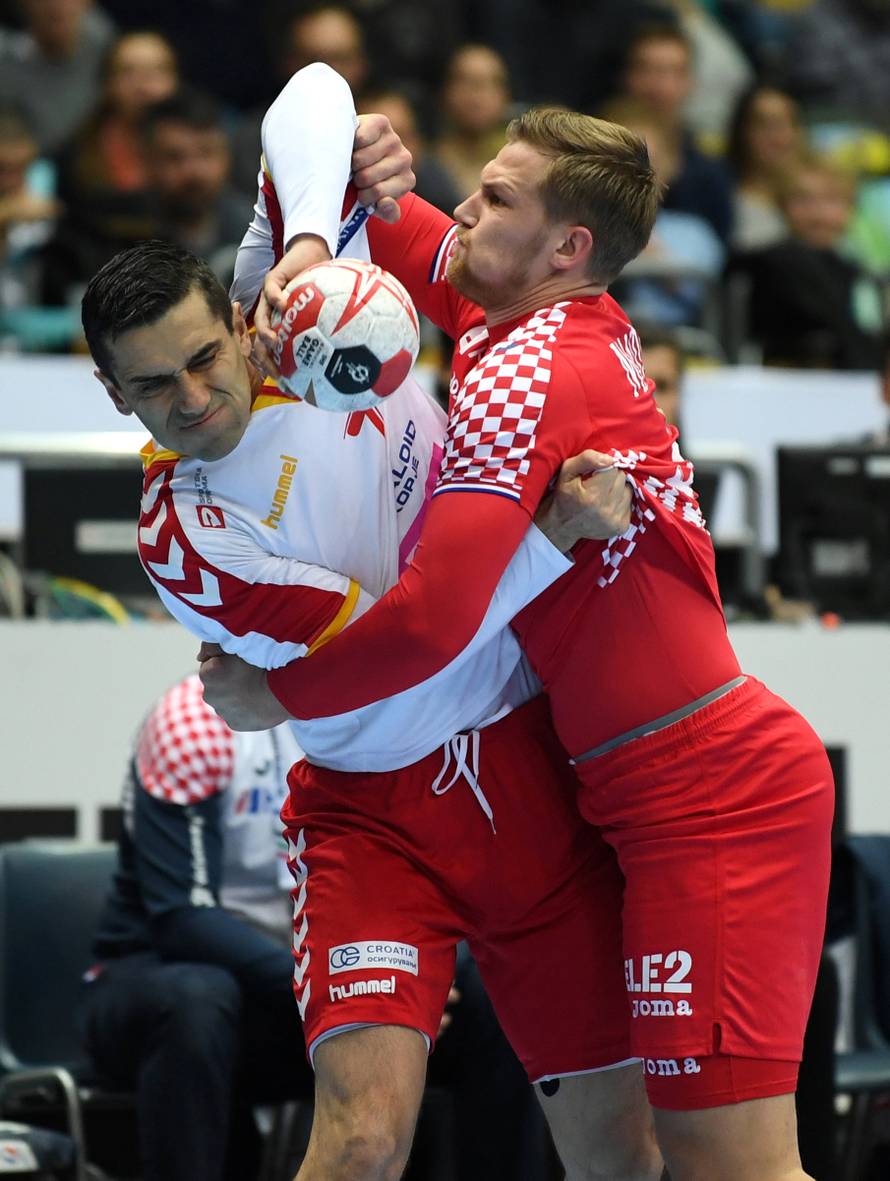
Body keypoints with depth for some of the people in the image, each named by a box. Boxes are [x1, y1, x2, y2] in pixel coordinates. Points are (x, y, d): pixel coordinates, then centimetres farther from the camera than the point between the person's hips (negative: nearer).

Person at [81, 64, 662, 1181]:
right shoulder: (180, 540, -15)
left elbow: (312, 95, -3)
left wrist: (306, 240, -22)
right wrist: (558, 534, -29)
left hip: (524, 773, 4)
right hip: (373, 809, -4)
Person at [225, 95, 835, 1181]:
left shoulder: (529, 371, -15)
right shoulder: (581, 327, 11)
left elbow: (434, 618, -23)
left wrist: (274, 696, -7)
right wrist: (302, 250, 0)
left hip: (707, 792, -10)